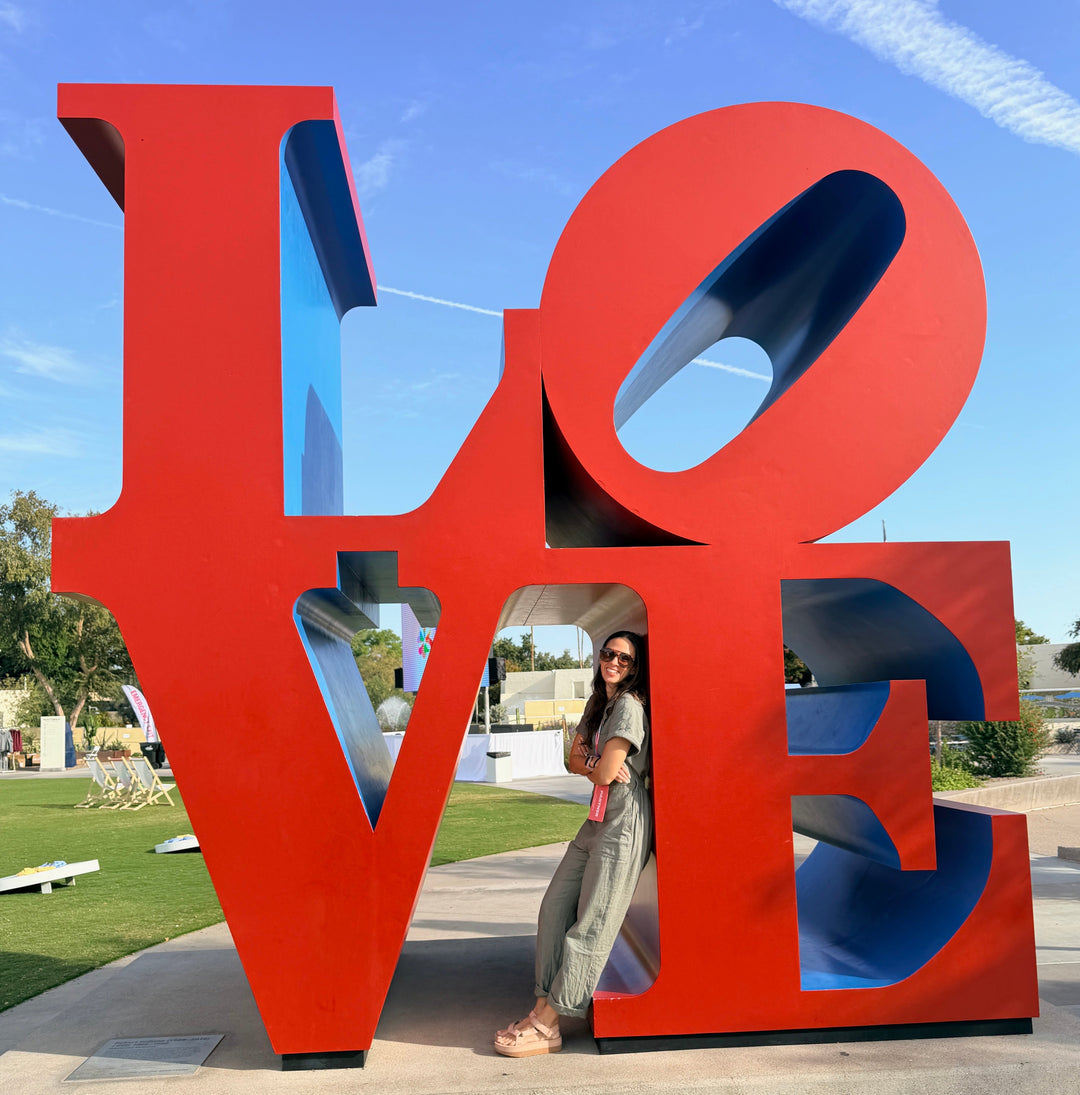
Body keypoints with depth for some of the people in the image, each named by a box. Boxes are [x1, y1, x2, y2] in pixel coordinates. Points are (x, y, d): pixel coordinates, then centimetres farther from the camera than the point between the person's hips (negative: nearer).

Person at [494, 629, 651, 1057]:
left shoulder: (629, 705, -13)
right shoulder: (598, 704, 16)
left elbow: (605, 772, -17)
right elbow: (574, 759, 13)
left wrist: (594, 767, 5)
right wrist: (598, 766, -9)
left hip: (623, 823, -10)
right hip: (597, 819, 10)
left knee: (591, 923, -6)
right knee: (555, 907, 6)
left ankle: (545, 1025, -5)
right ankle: (543, 1007, 9)